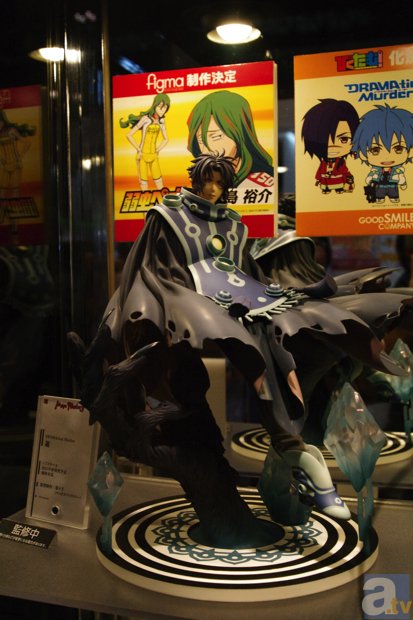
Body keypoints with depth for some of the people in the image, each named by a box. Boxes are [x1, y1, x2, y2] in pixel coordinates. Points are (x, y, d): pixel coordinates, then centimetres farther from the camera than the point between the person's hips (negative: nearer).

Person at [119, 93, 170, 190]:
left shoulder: (161, 121, 4)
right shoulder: (145, 119, -15)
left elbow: (165, 139, 17)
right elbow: (129, 135, -17)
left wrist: (157, 152, 6)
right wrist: (139, 151, -14)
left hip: (153, 157, 5)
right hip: (142, 156, -5)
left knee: (160, 187, 3)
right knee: (144, 186, -2)